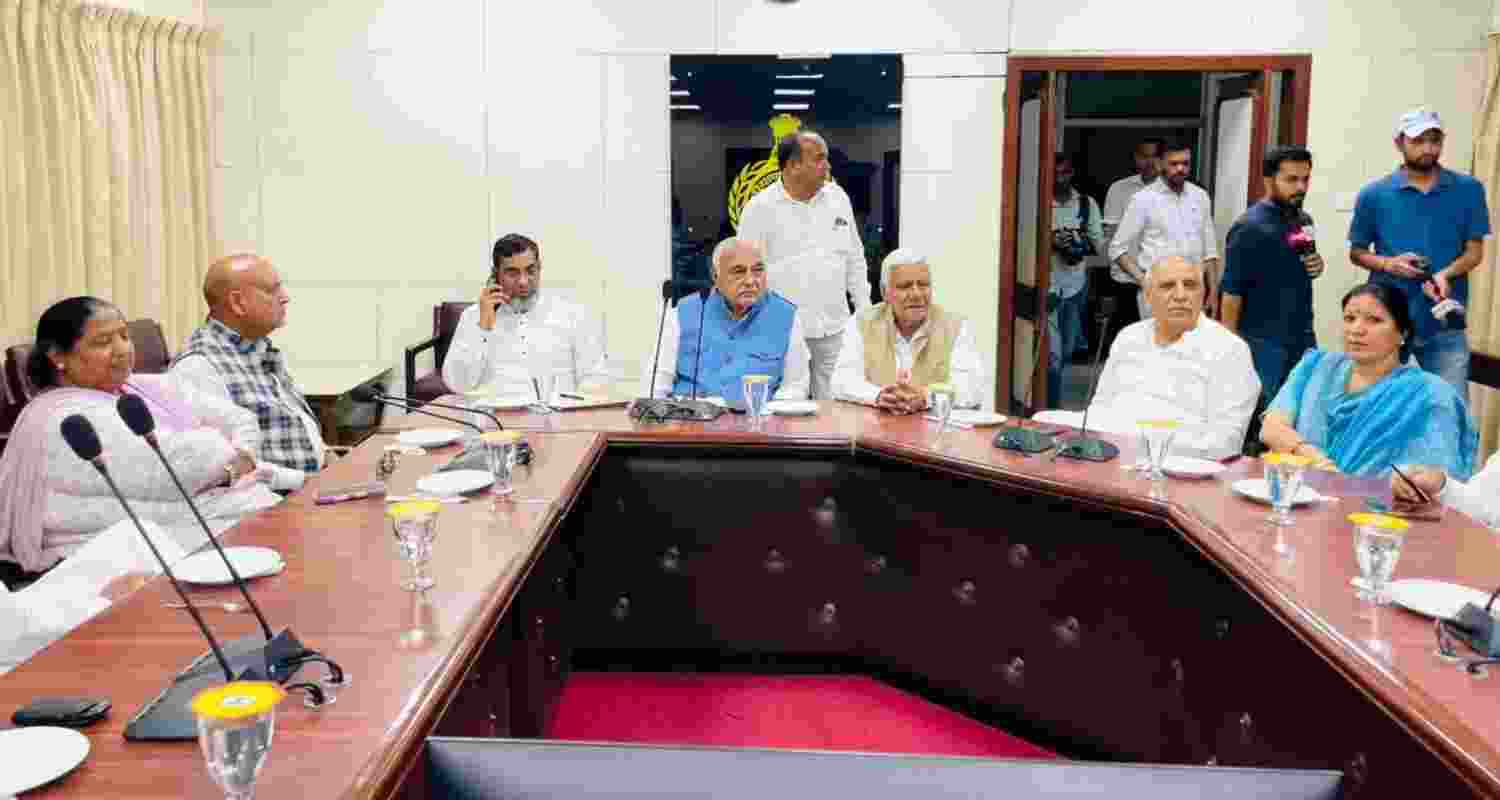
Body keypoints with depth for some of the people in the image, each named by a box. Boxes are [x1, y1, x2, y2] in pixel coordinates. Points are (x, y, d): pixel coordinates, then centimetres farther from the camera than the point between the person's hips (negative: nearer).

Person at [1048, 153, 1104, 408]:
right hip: (1048, 286, -5)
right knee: (1053, 354, -9)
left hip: (1076, 284, 5)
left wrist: (1083, 246, -14)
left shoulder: (1087, 204, 5)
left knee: (1067, 351, 17)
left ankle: (1049, 401, 37)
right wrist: (1051, 243, -23)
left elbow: (1099, 243, 7)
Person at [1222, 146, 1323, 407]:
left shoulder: (1304, 220, 10)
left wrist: (1316, 264, 3)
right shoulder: (1250, 226, -12)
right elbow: (1232, 290, -13)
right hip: (1263, 341, -7)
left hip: (1303, 336, 7)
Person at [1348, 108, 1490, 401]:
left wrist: (1446, 274, -17)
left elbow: (1475, 251, 3)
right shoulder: (1373, 195, 0)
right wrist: (1388, 264, -13)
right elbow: (1357, 252, 7)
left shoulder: (1469, 190, 2)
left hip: (1445, 324, 1)